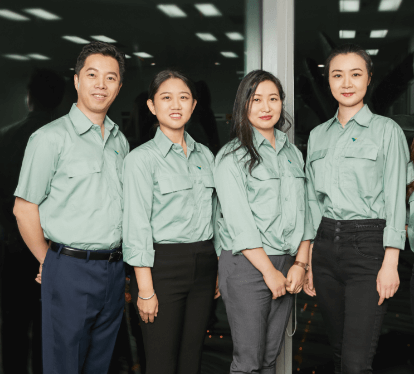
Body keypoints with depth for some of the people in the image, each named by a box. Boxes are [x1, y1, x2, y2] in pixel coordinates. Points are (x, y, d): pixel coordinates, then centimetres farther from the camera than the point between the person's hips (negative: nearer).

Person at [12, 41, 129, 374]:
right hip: (70, 271, -5)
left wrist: (115, 260, 13)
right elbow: (24, 208, -7)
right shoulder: (51, 138, -8)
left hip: (114, 269, 6)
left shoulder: (120, 141, 12)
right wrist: (49, 262, -1)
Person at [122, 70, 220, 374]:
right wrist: (145, 288, -14)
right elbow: (137, 226, -10)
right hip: (163, 266, -5)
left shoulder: (205, 155, 11)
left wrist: (218, 270, 11)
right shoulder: (142, 158, -6)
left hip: (203, 265, 5)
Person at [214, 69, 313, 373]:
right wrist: (269, 270, -12)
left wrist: (300, 263, 0)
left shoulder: (293, 153, 15)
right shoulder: (232, 156, -4)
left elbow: (303, 210, 11)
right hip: (246, 265, -5)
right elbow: (239, 221, -10)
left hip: (287, 265, 5)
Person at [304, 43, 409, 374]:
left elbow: (395, 200, -5)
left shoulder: (387, 130, -1)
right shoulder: (318, 135, 13)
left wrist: (390, 263, -12)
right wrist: (307, 259, 10)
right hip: (326, 245, 5)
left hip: (368, 246, -5)